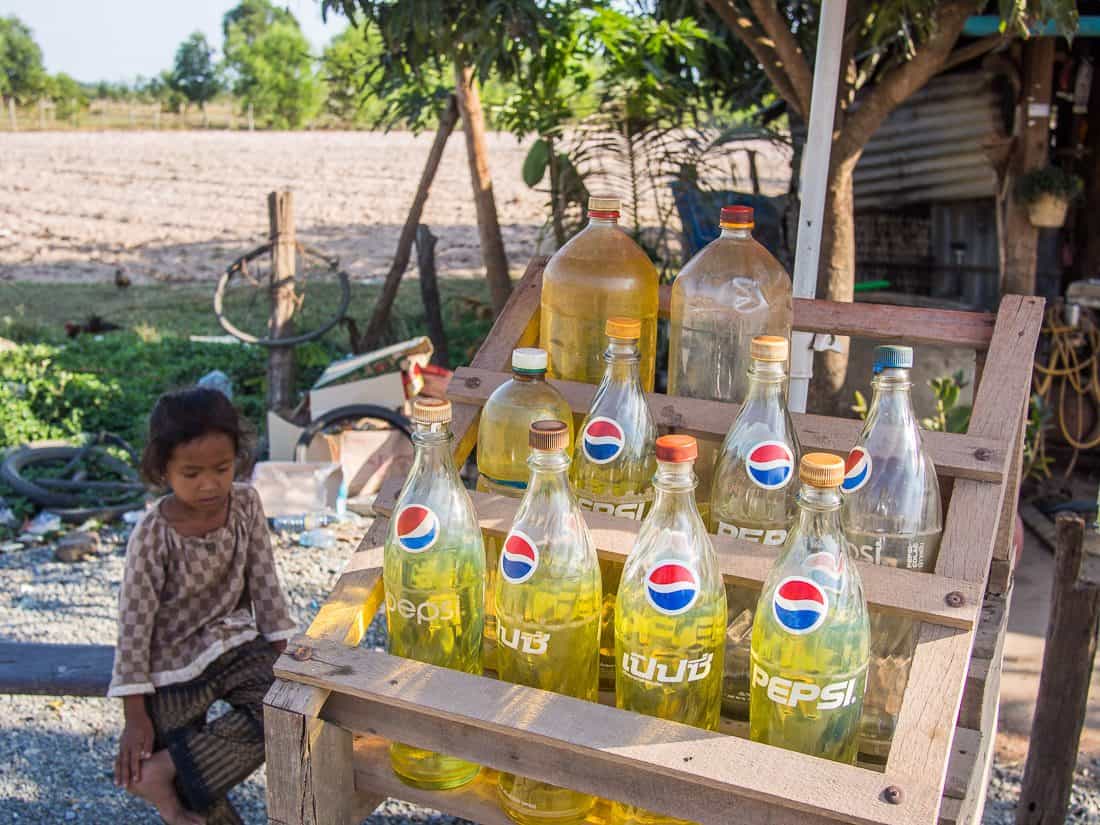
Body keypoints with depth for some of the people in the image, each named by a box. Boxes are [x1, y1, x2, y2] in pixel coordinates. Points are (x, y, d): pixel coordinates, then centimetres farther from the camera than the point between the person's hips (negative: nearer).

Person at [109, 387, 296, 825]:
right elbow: (134, 621, -14)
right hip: (175, 667, -3)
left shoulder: (245, 504, -8)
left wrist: (281, 653, -3)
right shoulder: (153, 535, -19)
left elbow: (263, 581, 0)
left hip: (236, 644, 4)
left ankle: (161, 772, -13)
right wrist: (135, 715, -12)